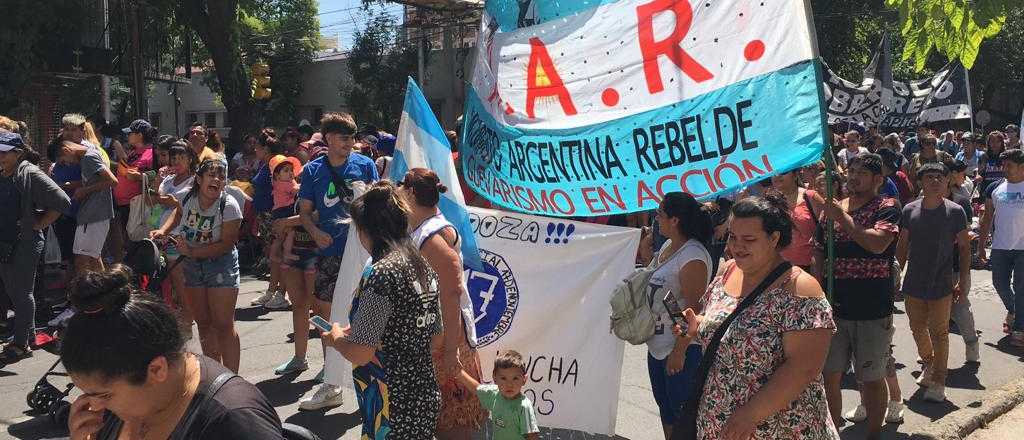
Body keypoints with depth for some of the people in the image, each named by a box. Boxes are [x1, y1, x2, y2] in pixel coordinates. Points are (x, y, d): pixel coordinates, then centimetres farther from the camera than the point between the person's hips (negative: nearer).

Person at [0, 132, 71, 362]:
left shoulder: (30, 174, -12)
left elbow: (62, 202, -18)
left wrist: (38, 224, -13)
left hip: (25, 244, -8)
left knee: (22, 292, -1)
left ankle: (21, 344, 6)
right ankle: (27, 332, 28)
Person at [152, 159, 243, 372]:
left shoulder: (229, 206, -22)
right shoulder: (187, 197, -8)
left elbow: (226, 244, -21)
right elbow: (179, 212, 17)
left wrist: (192, 251, -26)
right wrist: (163, 230, 0)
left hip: (220, 263, -5)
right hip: (192, 265, 5)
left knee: (223, 324, -9)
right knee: (203, 322, 12)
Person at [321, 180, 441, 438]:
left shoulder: (380, 274, -19)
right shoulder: (424, 268, 5)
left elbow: (360, 354, -20)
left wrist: (336, 338, 2)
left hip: (392, 409, -8)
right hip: (426, 397, 8)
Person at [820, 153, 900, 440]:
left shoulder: (887, 207, -4)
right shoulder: (833, 207, 11)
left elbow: (878, 244, -23)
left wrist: (842, 218, -20)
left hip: (872, 311, -4)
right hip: (834, 308, 5)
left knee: (872, 379, 7)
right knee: (829, 375, 9)